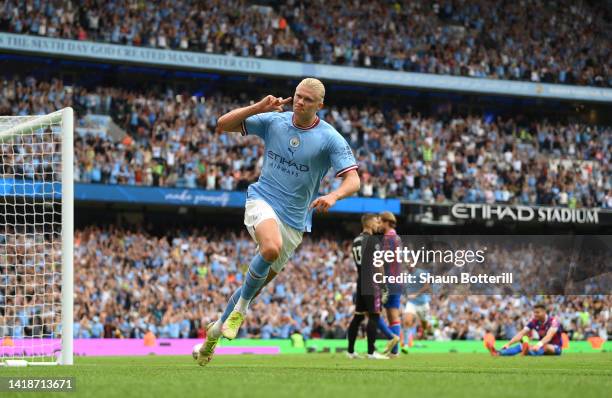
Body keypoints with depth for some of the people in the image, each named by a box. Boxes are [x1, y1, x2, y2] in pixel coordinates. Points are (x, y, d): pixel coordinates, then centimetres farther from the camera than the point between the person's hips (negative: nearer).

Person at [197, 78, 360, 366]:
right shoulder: (273, 121, 0)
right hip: (263, 201, -1)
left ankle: (217, 329, 30)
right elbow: (223, 124, 1)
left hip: (294, 220, 1)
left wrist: (333, 196, -37)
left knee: (260, 281, 8)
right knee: (271, 248, -35)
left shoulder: (330, 139, -7)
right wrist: (259, 107, -15)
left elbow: (353, 180, -14)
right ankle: (241, 306, -12)